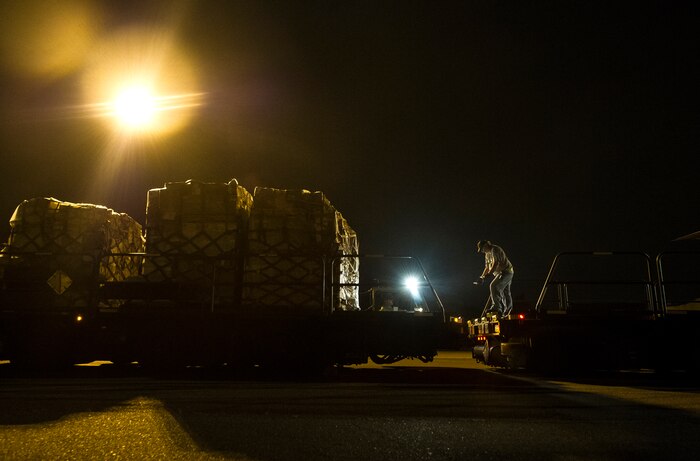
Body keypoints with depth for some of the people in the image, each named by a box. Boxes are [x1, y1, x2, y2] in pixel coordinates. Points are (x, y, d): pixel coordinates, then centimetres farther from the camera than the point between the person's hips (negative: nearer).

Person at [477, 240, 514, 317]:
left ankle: (497, 306, -27)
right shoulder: (487, 254, 16)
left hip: (506, 271, -10)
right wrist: (482, 276, 6)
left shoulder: (495, 249, -14)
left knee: (494, 286, -23)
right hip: (501, 273, 10)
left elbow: (496, 264, -24)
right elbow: (487, 267, 20)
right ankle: (508, 310, 22)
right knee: (505, 293, 14)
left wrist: (488, 274, -28)